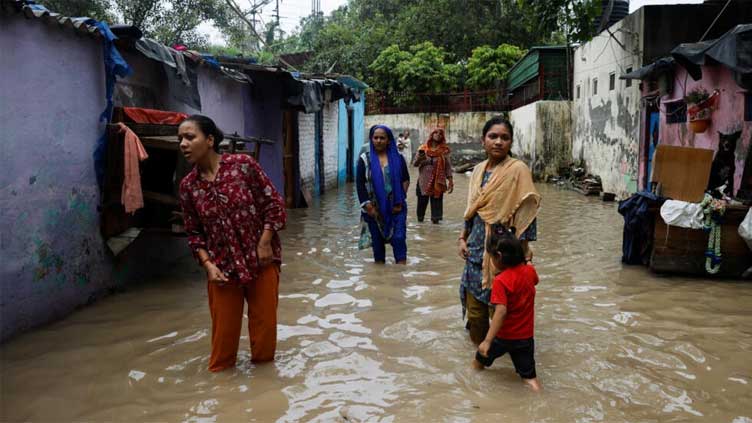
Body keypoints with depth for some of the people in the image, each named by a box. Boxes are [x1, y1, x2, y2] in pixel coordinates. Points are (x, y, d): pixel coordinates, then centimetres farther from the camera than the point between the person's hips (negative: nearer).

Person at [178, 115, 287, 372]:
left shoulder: (243, 165, -11)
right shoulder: (188, 185, -1)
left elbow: (274, 203, -7)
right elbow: (194, 232, 6)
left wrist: (264, 243, -12)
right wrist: (208, 264, -7)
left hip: (260, 260, -2)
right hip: (222, 266, 2)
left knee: (264, 319, 10)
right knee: (224, 323, 11)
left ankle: (263, 364, 34)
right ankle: (220, 368, 33)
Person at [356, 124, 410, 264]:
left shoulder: (398, 158, 4)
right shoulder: (365, 159, 2)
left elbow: (405, 180, 5)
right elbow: (360, 184, -1)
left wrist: (400, 202, -4)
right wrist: (368, 206, -8)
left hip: (396, 208, 0)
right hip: (375, 209, 0)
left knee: (399, 238, -7)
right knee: (377, 241, 8)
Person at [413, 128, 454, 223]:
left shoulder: (444, 150, 4)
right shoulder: (423, 148, 4)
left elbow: (448, 166, 3)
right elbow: (414, 163, 4)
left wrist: (450, 181, -4)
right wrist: (419, 158, -18)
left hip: (438, 181, 0)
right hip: (424, 180, 0)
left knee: (437, 200, -3)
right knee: (422, 200, 3)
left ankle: (435, 218, 3)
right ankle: (420, 218, 17)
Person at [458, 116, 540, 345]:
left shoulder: (518, 169, -12)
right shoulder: (479, 170, 7)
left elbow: (525, 214, -15)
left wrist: (521, 253, -17)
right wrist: (463, 238, 11)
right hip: (477, 247, 6)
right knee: (474, 302, 14)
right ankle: (478, 341, 36)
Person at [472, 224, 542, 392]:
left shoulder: (501, 281, -25)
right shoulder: (530, 271, -7)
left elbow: (501, 312, -33)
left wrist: (487, 340, -35)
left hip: (504, 336, -4)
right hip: (526, 336, 4)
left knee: (483, 355, 25)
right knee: (528, 372, 13)